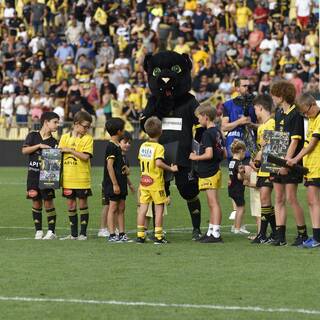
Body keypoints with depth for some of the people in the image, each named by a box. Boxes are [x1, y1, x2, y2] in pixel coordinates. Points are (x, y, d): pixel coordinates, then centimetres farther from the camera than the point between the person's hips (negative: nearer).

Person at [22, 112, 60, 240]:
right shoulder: (33, 136, 3)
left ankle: (51, 231, 1)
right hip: (33, 175, 0)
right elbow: (24, 150, -7)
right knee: (36, 202, 4)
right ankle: (38, 230, 12)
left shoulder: (53, 142, 4)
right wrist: (39, 146, -16)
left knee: (48, 201, -4)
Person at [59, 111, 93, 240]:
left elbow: (85, 156, -14)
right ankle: (73, 233, 15)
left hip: (82, 178, -3)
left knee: (82, 204, 2)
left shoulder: (88, 138, -3)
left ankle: (83, 233, 10)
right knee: (70, 204, 7)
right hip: (68, 177, 3)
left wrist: (70, 150, -14)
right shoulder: (65, 137, 6)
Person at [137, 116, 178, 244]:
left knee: (143, 208, 7)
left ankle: (140, 235, 8)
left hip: (144, 180, 6)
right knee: (159, 208, 2)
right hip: (156, 182, -6)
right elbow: (159, 163, -27)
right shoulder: (158, 147, -15)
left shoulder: (143, 146, 6)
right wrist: (171, 168, -17)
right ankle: (158, 236, 1)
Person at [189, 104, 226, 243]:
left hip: (209, 173, -10)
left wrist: (195, 157, -11)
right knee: (212, 204, 15)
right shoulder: (218, 132, 12)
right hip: (214, 171, 10)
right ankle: (210, 232, 21)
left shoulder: (207, 134, -16)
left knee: (214, 203, -10)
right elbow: (224, 153, 15)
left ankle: (216, 234, -12)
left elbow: (209, 154, -24)